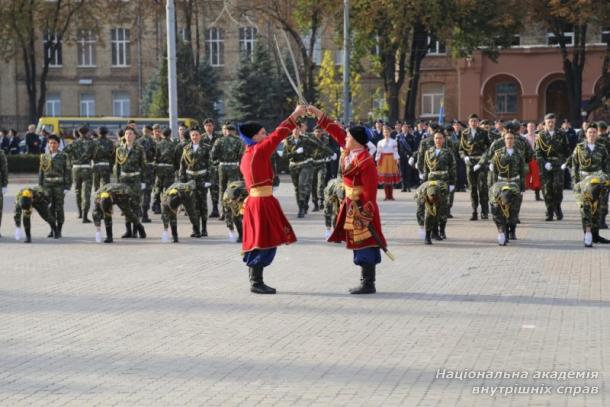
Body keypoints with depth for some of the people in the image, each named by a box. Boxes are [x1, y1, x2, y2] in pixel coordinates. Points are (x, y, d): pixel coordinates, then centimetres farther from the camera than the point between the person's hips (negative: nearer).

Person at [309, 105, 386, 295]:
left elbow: (370, 190, -22)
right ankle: (366, 282, 19)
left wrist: (366, 213, -23)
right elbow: (335, 131, 13)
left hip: (361, 207, -10)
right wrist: (318, 113, 12)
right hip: (352, 203, 10)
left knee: (364, 244, -6)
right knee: (359, 244, 13)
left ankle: (368, 285, -1)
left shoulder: (365, 161, -22)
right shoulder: (352, 151, 4)